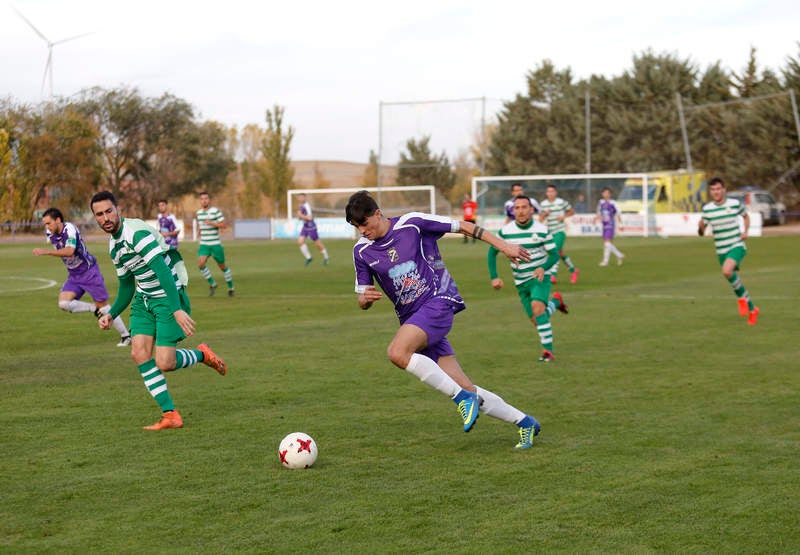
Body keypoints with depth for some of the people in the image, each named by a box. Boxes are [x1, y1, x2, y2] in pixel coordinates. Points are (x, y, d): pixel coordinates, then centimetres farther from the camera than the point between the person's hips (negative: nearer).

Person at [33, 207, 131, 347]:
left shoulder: (69, 229, -23)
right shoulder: (50, 233, -1)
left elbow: (69, 251, -40)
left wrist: (45, 252, -44)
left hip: (89, 271, -7)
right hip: (73, 276, 7)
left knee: (103, 305, -1)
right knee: (63, 303, -16)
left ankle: (126, 336, 12)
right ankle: (95, 309, 4)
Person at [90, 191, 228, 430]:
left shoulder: (136, 232, -20)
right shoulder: (113, 246, 10)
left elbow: (162, 271, -29)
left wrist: (177, 310, -35)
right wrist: (111, 314, 8)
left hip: (168, 297, -8)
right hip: (143, 300, 8)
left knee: (164, 363, -13)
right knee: (139, 353, -8)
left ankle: (203, 354, 18)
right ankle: (170, 415, -1)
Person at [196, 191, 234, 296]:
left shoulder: (216, 211, -8)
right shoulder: (199, 212, 8)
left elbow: (223, 225, -11)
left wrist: (212, 223, -22)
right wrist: (200, 232, 14)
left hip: (215, 244, -4)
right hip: (203, 245, 4)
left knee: (222, 266, 7)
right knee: (200, 264, -18)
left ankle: (230, 287, 27)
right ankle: (212, 284, 1)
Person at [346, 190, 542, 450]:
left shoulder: (411, 223, -6)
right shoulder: (362, 251, 6)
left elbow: (463, 227, 1)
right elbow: (362, 301, 12)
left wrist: (502, 245, -2)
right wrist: (366, 298, -12)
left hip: (438, 302, -5)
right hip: (411, 318, 5)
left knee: (397, 353, -31)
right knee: (464, 388, -1)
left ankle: (463, 398, -21)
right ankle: (524, 422, 14)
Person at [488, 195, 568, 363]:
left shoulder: (541, 230, -12)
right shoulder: (505, 231, -7)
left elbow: (554, 254, -7)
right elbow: (492, 252, 5)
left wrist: (543, 268, -27)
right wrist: (494, 277, -3)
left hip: (539, 278, -3)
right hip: (521, 282, 3)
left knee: (537, 307, -29)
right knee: (536, 320, 5)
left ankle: (548, 350, -26)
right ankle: (555, 301, 38)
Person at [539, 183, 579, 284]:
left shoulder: (561, 202, -4)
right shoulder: (543, 204, 5)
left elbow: (572, 211, 8)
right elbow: (540, 219, 8)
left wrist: (563, 216, -9)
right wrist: (545, 214, -12)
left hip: (560, 231, -5)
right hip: (550, 232, 5)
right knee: (560, 253, 13)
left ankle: (553, 275, -28)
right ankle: (573, 270, 33)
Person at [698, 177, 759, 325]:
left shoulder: (735, 204, -5)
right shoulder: (707, 209, -1)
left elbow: (746, 216, 16)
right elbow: (701, 232, 3)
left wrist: (745, 231, -2)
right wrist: (700, 227, -21)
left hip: (737, 246, -4)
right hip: (721, 251, 4)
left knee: (727, 271, -31)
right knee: (735, 282, 10)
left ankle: (742, 298, -8)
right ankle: (752, 310, 30)